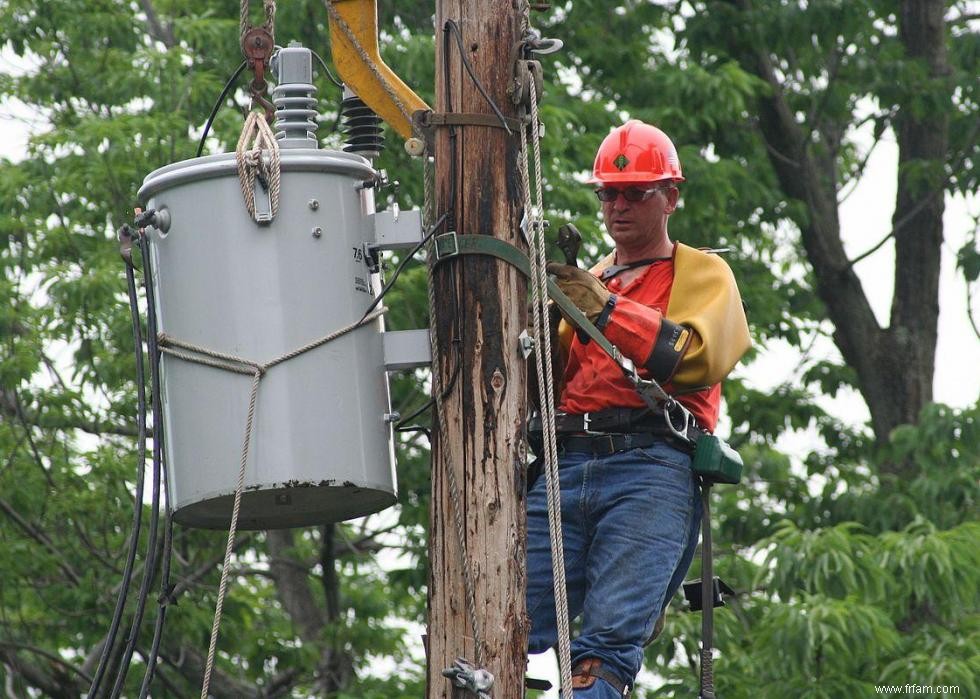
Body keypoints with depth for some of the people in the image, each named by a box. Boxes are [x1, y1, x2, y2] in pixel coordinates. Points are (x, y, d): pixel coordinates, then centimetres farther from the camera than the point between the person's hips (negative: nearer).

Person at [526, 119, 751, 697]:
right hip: (566, 465, 4)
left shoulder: (702, 275, 17)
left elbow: (700, 357, -4)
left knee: (608, 642, -21)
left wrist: (606, 309, -11)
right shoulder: (585, 280, 30)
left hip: (652, 471, -4)